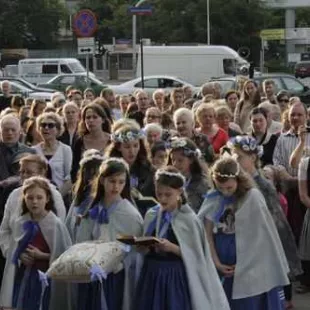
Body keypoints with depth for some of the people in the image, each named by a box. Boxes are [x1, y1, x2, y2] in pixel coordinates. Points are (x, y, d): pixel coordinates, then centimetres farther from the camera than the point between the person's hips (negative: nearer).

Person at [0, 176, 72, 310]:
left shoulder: (56, 224, -11)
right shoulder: (20, 224, 3)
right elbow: (12, 254, 12)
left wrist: (42, 256, -16)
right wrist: (20, 256, -9)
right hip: (24, 278, 4)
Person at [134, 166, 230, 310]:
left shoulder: (188, 219, -8)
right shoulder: (151, 216, 5)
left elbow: (194, 255, -7)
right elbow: (146, 251, 11)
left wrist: (172, 247, -20)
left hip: (176, 279, -4)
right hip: (151, 276, 5)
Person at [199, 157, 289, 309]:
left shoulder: (253, 197, -11)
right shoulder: (213, 199, -1)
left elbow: (261, 236, -7)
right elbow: (207, 233, 1)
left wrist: (244, 263, -6)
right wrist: (216, 263, -7)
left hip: (250, 265, -3)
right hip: (222, 266, 3)